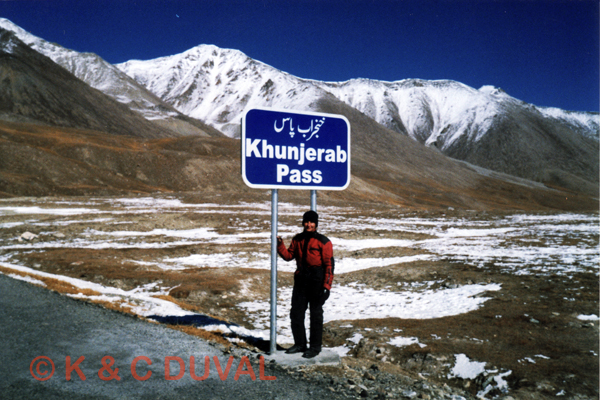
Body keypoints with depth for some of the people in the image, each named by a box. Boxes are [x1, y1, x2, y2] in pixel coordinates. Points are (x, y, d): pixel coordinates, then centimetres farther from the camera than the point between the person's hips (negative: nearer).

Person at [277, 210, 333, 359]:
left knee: (316, 314, 4)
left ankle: (315, 347, 16)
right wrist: (280, 246, -4)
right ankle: (300, 344, 24)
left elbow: (329, 264, -9)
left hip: (316, 282, -5)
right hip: (300, 280, 5)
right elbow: (289, 256, 13)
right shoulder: (297, 239, 9)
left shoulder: (323, 241, -8)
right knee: (296, 313, 9)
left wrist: (326, 285, -14)